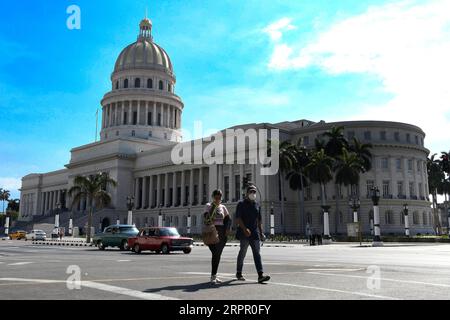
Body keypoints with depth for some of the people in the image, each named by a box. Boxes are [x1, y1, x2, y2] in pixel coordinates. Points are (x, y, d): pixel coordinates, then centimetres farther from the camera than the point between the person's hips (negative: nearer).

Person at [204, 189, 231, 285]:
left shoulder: (223, 207, 13)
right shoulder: (209, 206, 3)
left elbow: (228, 219, 12)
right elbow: (206, 217, -11)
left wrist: (228, 229, -3)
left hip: (222, 233, 4)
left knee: (218, 254, 8)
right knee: (215, 253, -15)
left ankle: (214, 275, 18)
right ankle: (213, 277, -13)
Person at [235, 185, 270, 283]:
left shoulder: (257, 205, 17)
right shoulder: (241, 204, 0)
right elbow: (238, 218, -9)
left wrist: (261, 232, 13)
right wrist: (245, 229, -21)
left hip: (255, 233, 5)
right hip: (244, 233, -5)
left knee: (257, 253, -4)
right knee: (243, 252, 3)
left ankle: (260, 275, -11)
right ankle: (239, 273, 19)